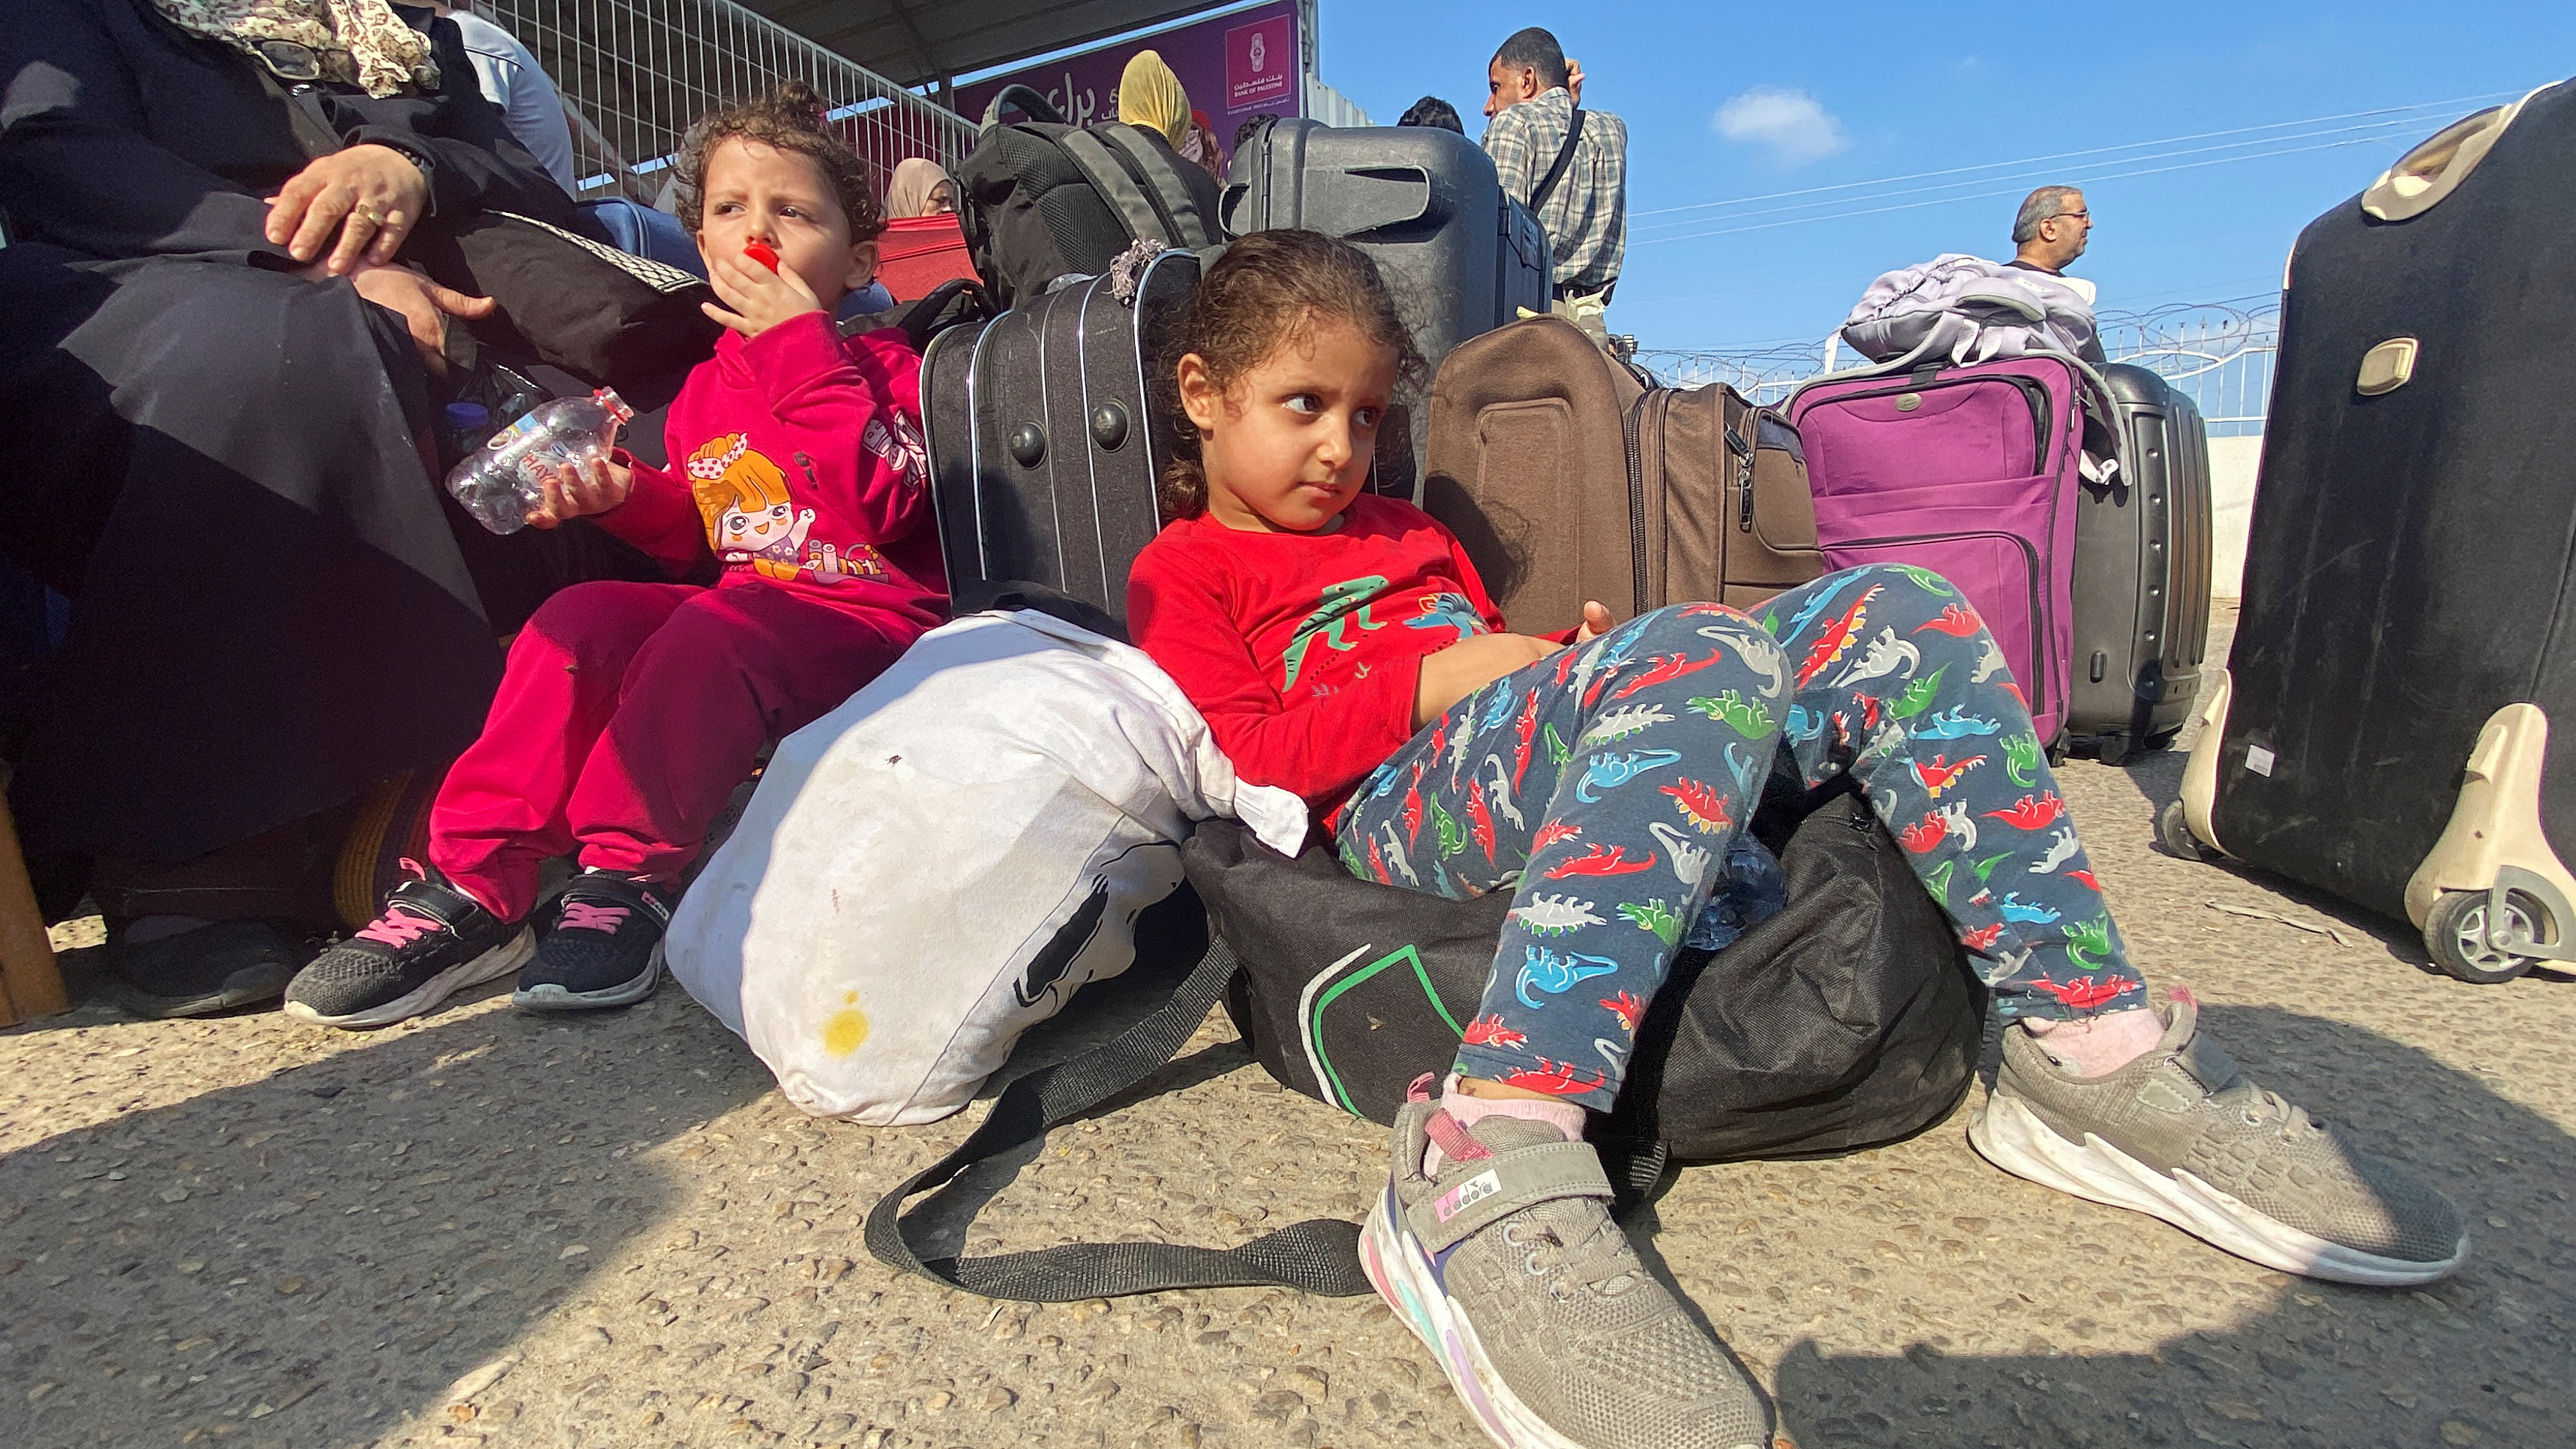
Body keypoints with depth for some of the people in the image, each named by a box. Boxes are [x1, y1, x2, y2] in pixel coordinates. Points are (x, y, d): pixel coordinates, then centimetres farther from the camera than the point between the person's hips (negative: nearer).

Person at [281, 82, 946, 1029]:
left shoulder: (881, 365, 0)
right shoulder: (706, 390, 17)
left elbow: (884, 506, -20)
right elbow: (697, 536, 24)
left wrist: (801, 345, -15)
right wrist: (628, 496, 2)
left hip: (872, 623, -6)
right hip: (740, 613, 6)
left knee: (712, 630, -33)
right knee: (581, 617, -17)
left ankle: (629, 879, -23)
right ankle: (471, 888, -15)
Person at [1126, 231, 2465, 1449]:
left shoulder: (1411, 530, 35)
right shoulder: (1182, 573, 12)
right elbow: (1236, 758, -5)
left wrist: (1569, 650, 6)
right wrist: (1437, 679, -10)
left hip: (1556, 765, 7)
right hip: (1407, 805, -7)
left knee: (1884, 614, -5)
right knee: (1704, 649, -35)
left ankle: (2092, 1053, -9)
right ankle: (1487, 1173, -47)